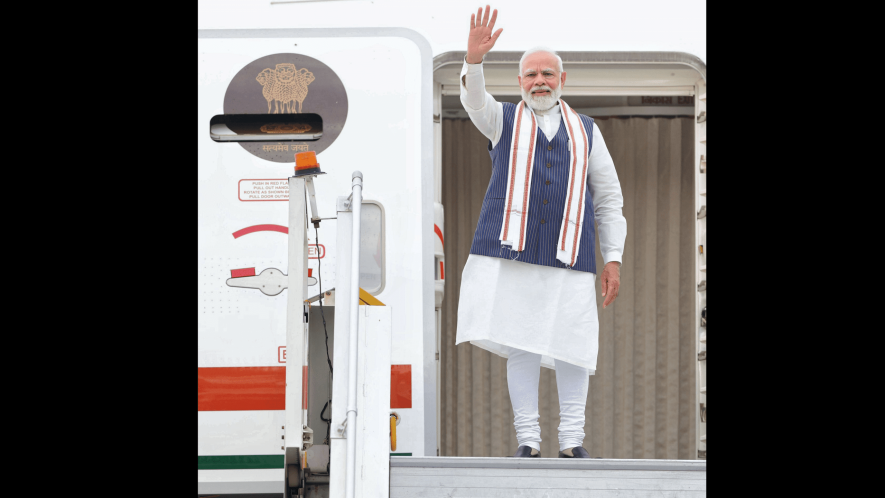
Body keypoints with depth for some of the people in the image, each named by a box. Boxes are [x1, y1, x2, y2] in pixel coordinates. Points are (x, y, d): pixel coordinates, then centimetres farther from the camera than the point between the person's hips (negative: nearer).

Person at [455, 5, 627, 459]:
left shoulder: (586, 132, 17)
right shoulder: (504, 120, 13)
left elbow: (609, 199, 16)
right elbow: (474, 101, -10)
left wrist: (613, 259, 5)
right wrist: (474, 60, -31)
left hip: (569, 253, 1)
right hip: (510, 251, -1)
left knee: (573, 346, -4)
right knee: (521, 345, -3)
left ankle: (572, 441, 5)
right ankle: (527, 440, 3)